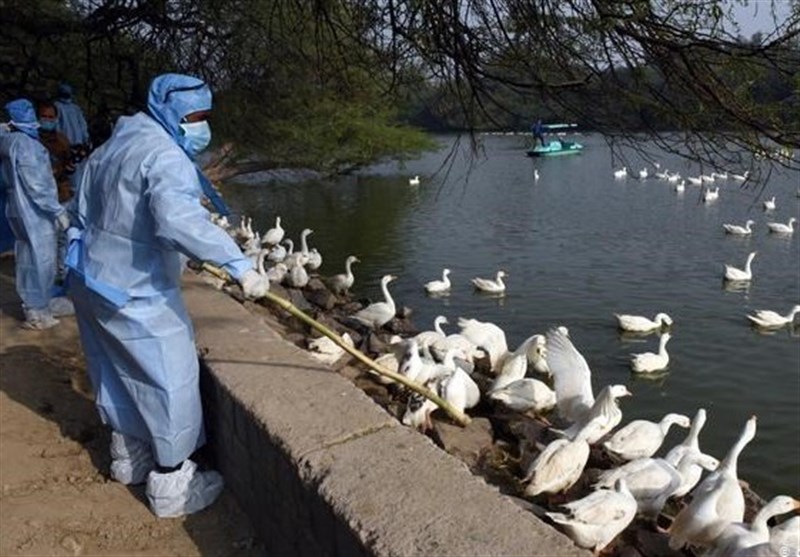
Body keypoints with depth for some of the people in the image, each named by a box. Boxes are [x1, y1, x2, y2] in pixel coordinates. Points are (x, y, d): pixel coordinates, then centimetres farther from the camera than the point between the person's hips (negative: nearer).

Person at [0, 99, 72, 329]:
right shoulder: (26, 145, -19)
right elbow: (37, 185, -22)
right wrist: (58, 211, -18)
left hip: (19, 209, 9)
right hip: (34, 211, -9)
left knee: (30, 258, 16)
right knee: (39, 259, 0)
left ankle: (41, 304, 28)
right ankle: (36, 311, 8)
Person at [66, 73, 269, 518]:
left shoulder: (115, 144, 12)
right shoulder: (165, 156, -20)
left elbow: (86, 211, 19)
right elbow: (180, 220, -39)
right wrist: (240, 265, -43)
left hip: (92, 281, 10)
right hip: (136, 293, -10)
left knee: (122, 373, 22)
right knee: (171, 380, 0)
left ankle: (129, 457, 39)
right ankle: (172, 487, 10)